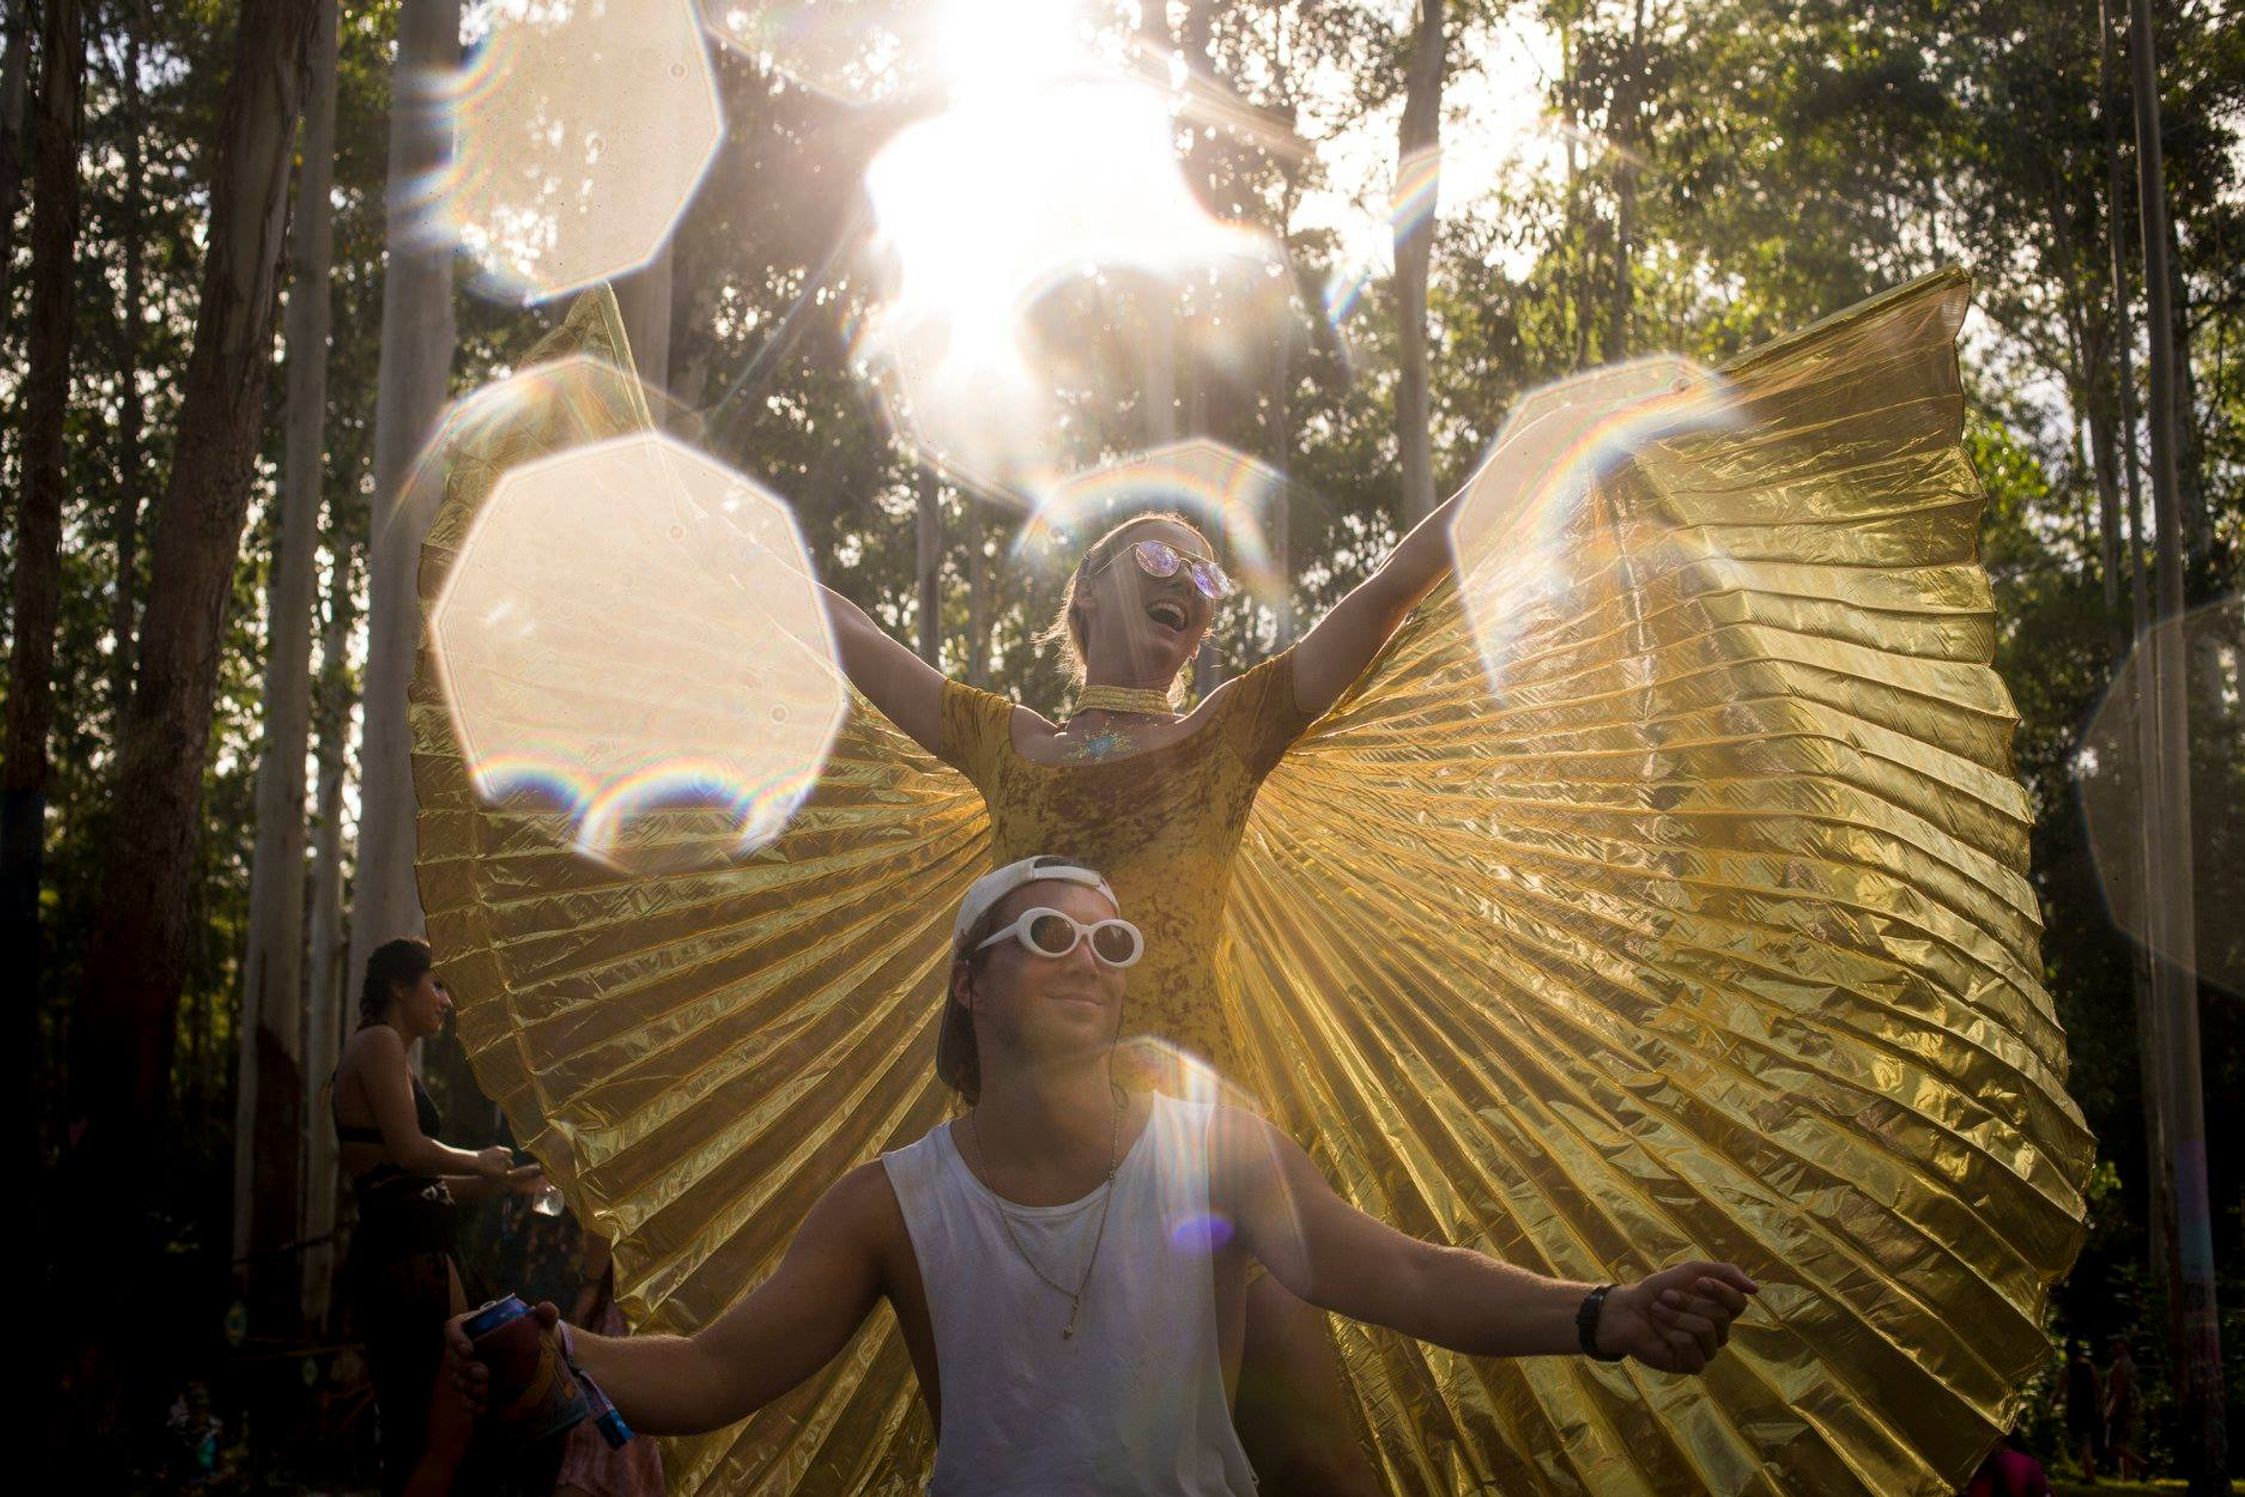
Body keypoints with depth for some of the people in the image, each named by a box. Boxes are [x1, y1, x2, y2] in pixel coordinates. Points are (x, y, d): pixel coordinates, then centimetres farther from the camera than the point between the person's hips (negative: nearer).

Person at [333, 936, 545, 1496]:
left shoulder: (380, 1048, 25)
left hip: (389, 1256, 11)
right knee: (448, 1433, -11)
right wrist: (482, 1160, -2)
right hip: (409, 1255, -11)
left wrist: (503, 1179, 22)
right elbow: (409, 1150, -18)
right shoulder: (379, 1042, -5)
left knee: (410, 1440, 10)